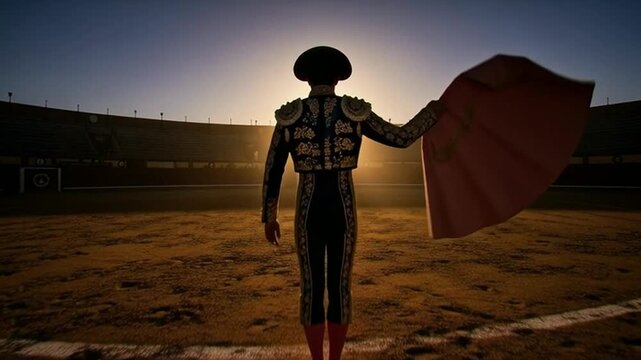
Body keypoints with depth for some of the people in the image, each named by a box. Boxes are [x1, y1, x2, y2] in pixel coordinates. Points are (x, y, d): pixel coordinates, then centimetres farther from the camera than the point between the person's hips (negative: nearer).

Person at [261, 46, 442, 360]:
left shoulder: (289, 115, 1)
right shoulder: (355, 111, -2)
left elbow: (272, 171, 1)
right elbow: (401, 138, 3)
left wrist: (269, 217, 10)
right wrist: (433, 111, 21)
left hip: (308, 211, 0)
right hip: (343, 211, 0)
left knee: (311, 288, 11)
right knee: (340, 286, 12)